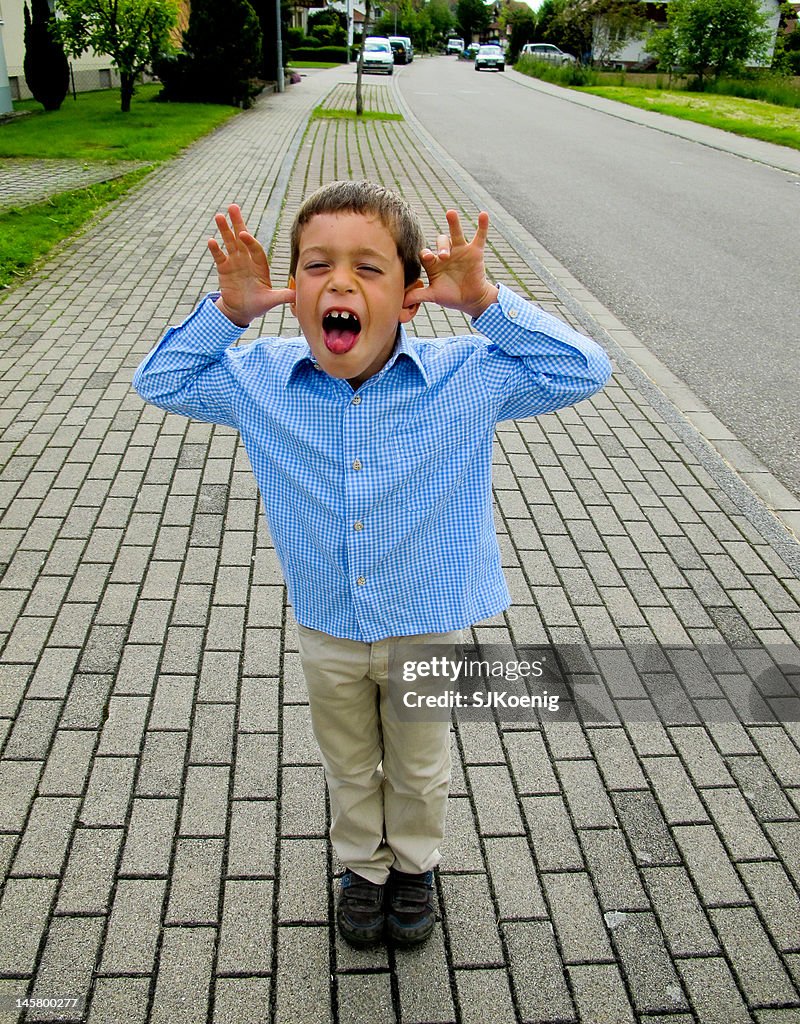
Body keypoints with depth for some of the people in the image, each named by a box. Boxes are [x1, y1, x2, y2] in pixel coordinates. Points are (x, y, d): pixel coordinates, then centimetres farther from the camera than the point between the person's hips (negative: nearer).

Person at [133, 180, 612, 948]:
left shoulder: (466, 377, -20)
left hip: (429, 629, -1)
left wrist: (484, 301, -28)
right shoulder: (260, 380, -14)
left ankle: (414, 864, 55)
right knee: (349, 767, 26)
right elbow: (159, 381, -2)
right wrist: (227, 309, -18)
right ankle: (363, 866, 55)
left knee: (418, 765, 25)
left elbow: (583, 371, -18)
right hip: (327, 632, 1)